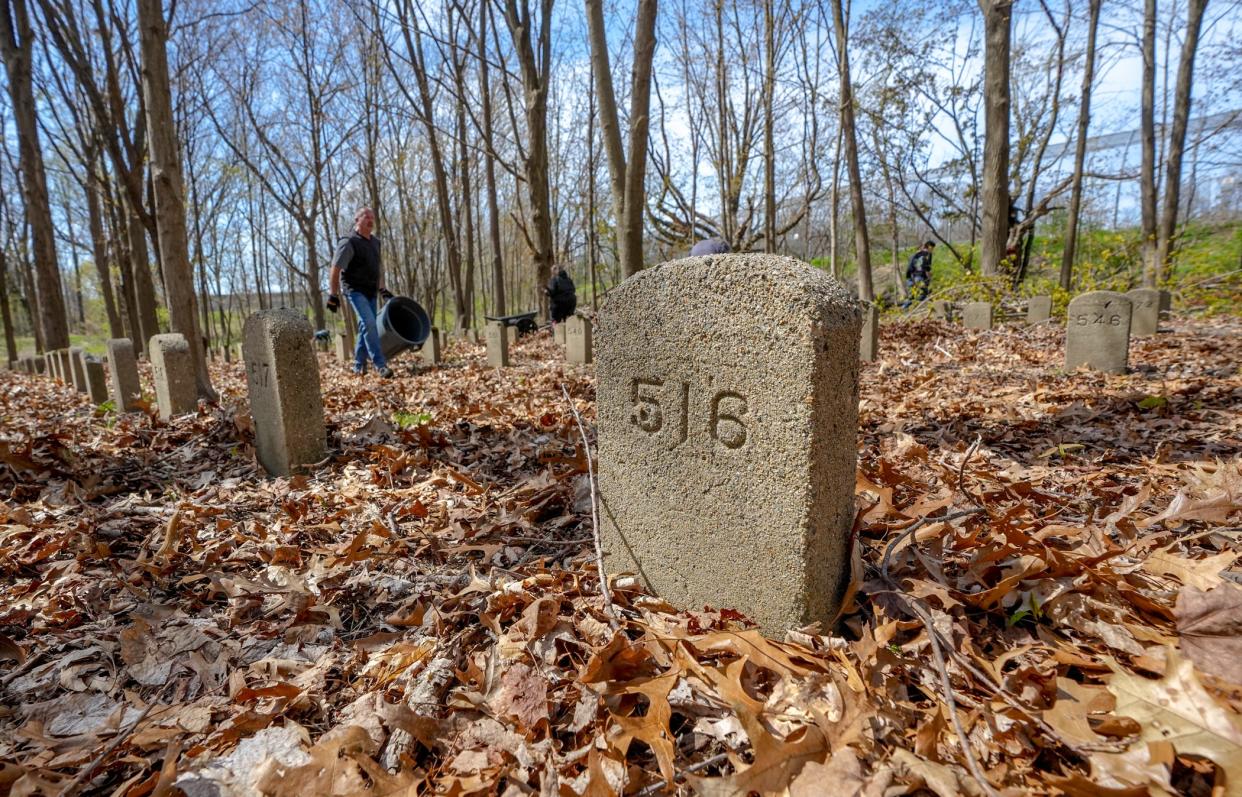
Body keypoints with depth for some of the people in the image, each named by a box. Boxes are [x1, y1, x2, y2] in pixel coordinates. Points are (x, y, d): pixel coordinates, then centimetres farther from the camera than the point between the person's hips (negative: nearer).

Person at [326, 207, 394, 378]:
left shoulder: (375, 242, 12)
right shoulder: (349, 243, -12)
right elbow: (335, 269, -14)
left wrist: (383, 289, 21)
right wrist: (333, 295, -17)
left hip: (371, 292, 8)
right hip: (356, 291, -8)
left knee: (366, 327, 10)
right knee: (369, 324, -20)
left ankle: (359, 365, 20)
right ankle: (380, 365, -22)